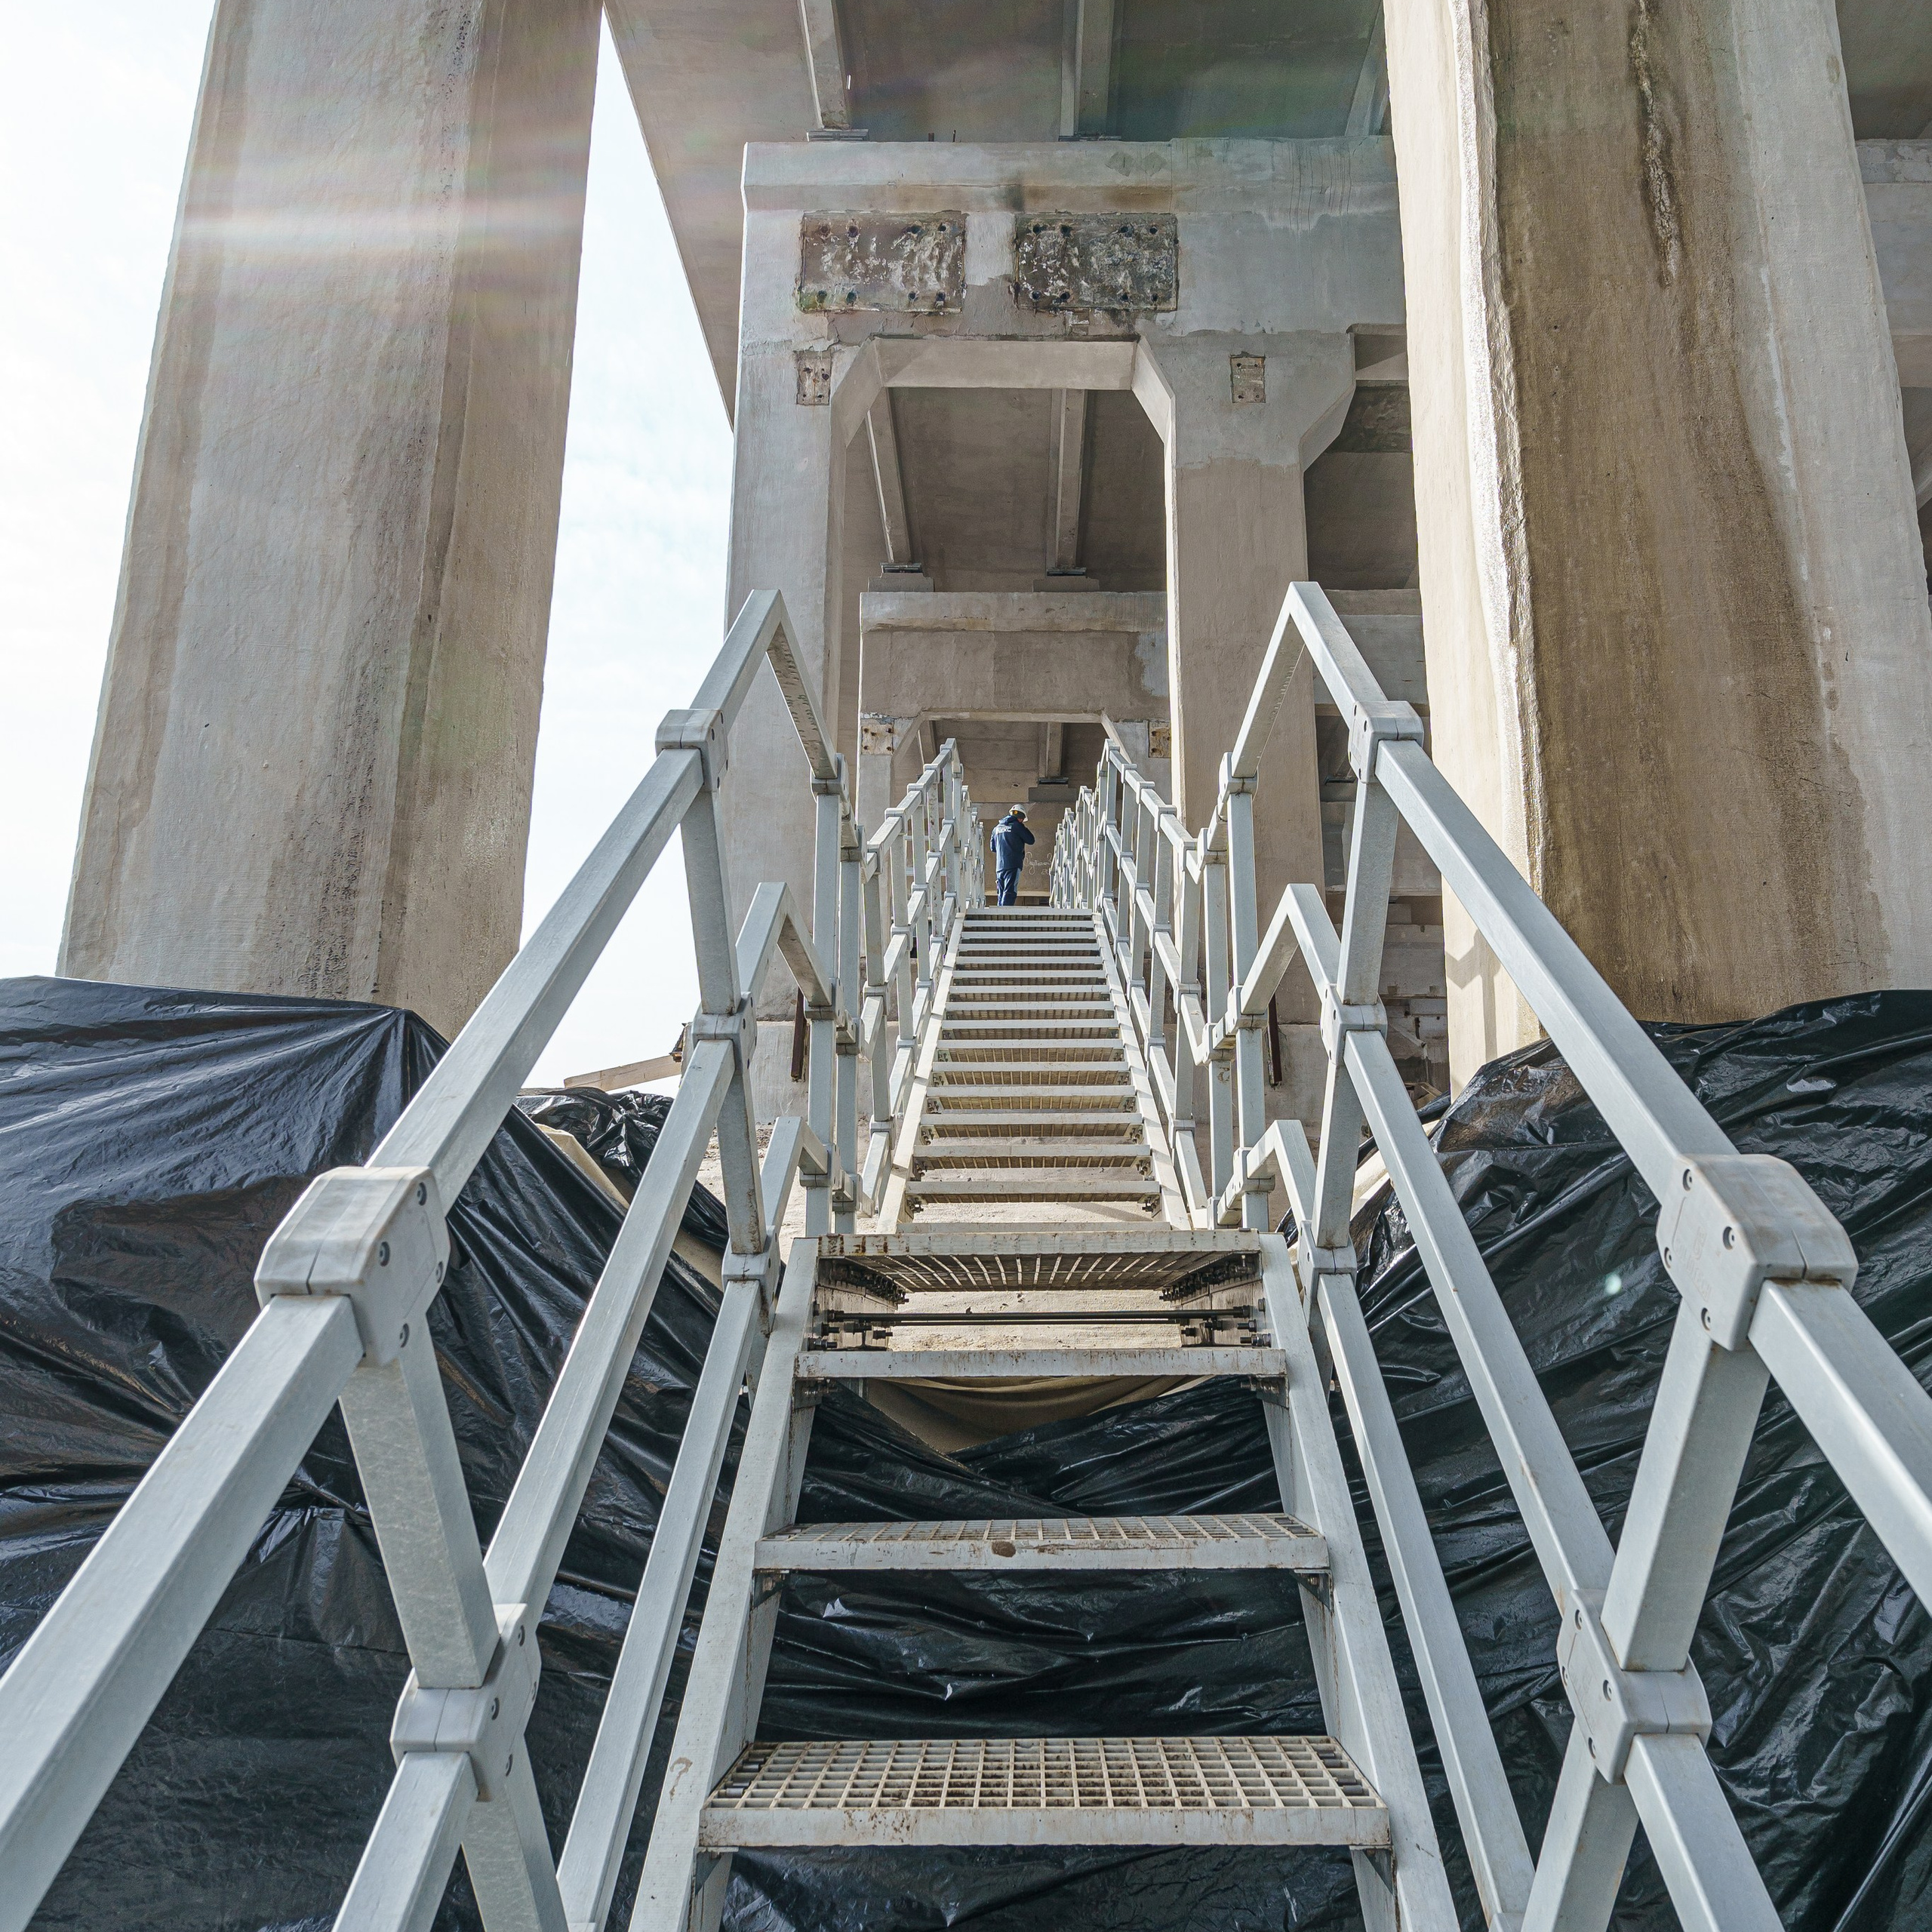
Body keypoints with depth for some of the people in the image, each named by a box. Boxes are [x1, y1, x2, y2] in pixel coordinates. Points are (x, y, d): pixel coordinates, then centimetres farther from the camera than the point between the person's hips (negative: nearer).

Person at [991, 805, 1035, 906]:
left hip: (999, 866, 6)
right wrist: (1025, 829, 16)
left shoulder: (997, 828, 17)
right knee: (1010, 892, -11)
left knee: (1002, 894, 11)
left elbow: (993, 848, 23)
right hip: (1013, 865, -6)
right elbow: (1031, 840, 3)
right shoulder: (1017, 826, -3)